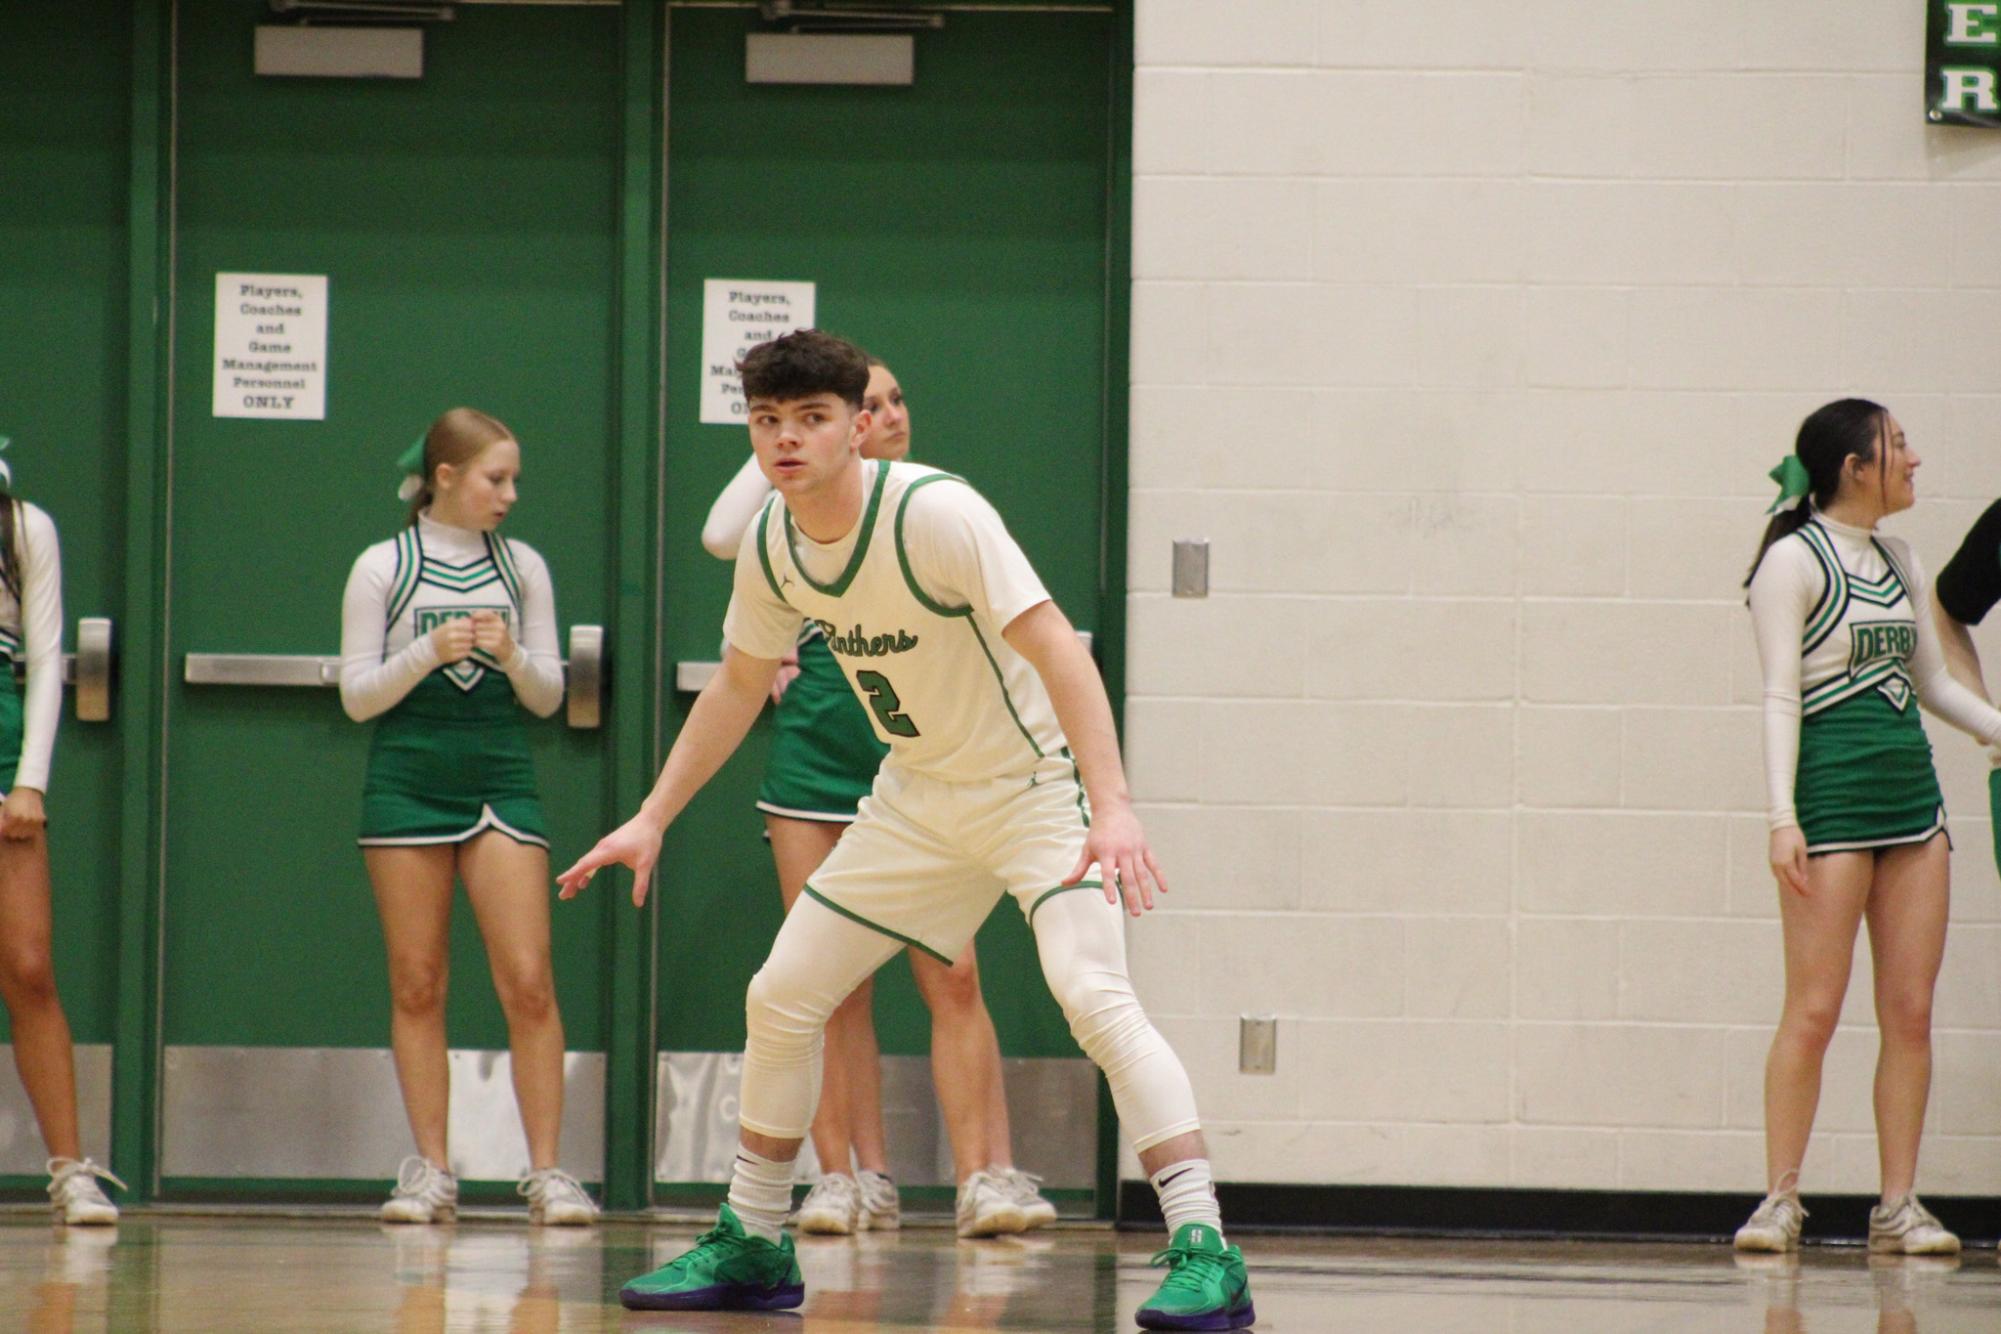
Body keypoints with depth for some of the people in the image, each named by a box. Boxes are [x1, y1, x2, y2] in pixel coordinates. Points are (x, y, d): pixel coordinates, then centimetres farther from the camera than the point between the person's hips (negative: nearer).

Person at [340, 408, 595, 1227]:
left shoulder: (523, 567, 9)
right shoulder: (382, 569, 2)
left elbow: (548, 697, 11)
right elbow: (358, 695, 1)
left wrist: (512, 656, -10)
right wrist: (430, 652, -14)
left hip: (500, 781, 1)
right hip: (407, 781, -1)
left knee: (528, 980, -8)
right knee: (416, 986, 0)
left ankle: (546, 1170, -6)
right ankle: (430, 1172, 6)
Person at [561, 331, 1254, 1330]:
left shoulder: (935, 514, -26)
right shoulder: (771, 546, -4)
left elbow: (1057, 651, -32)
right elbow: (738, 687, 13)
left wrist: (1112, 806, -42)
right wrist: (651, 820, 11)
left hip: (1034, 785, -7)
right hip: (916, 799, 7)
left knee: (1093, 993, -28)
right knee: (780, 998, 6)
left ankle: (1202, 1254, -29)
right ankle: (752, 1246, 23)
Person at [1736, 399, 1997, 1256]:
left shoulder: (1897, 561, 16)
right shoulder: (1795, 559, -5)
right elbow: (1780, 696, -10)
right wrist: (1782, 817, -17)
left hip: (1911, 789, 7)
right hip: (1832, 790, -7)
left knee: (1910, 1011, 3)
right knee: (1814, 1009, -8)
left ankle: (1898, 1206, 6)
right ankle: (1780, 1201, -2)